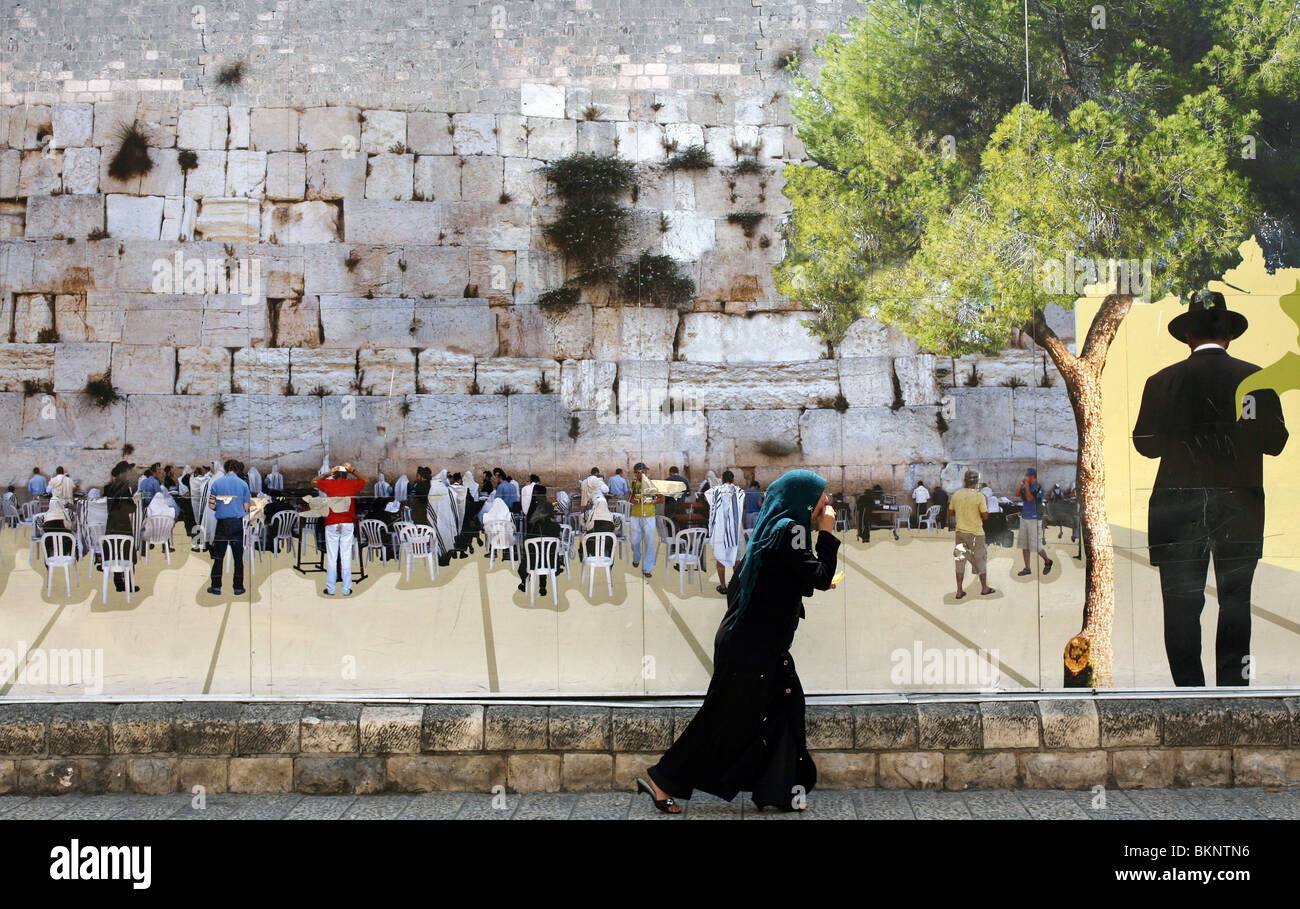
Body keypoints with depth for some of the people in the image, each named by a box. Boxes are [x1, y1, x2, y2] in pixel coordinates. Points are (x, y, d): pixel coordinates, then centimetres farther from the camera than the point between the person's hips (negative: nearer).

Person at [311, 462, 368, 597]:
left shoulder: (329, 483, 2)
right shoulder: (352, 484, 3)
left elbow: (313, 481, 21)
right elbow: (366, 481, 24)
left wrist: (328, 474, 15)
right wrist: (352, 471, 20)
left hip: (331, 524, -1)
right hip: (348, 524, 1)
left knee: (331, 557, 4)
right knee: (346, 556, 2)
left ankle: (331, 589, 7)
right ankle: (346, 589, 5)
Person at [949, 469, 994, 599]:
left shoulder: (956, 495, -1)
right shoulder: (979, 496, -14)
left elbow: (951, 512, 9)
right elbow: (985, 516, -12)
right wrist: (986, 504, 3)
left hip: (960, 532, 4)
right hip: (975, 533, -4)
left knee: (960, 560, 9)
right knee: (980, 559, 11)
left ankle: (959, 591, 8)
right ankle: (984, 588, 22)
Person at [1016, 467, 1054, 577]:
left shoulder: (1039, 487, -12)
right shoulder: (1027, 487, 10)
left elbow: (1029, 498, -22)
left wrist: (1026, 485, -15)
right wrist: (1021, 484, -3)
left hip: (1034, 519, -7)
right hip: (1024, 518, 7)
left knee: (1036, 546, -4)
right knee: (1024, 545, 7)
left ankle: (1047, 561, 21)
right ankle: (1027, 568, 13)